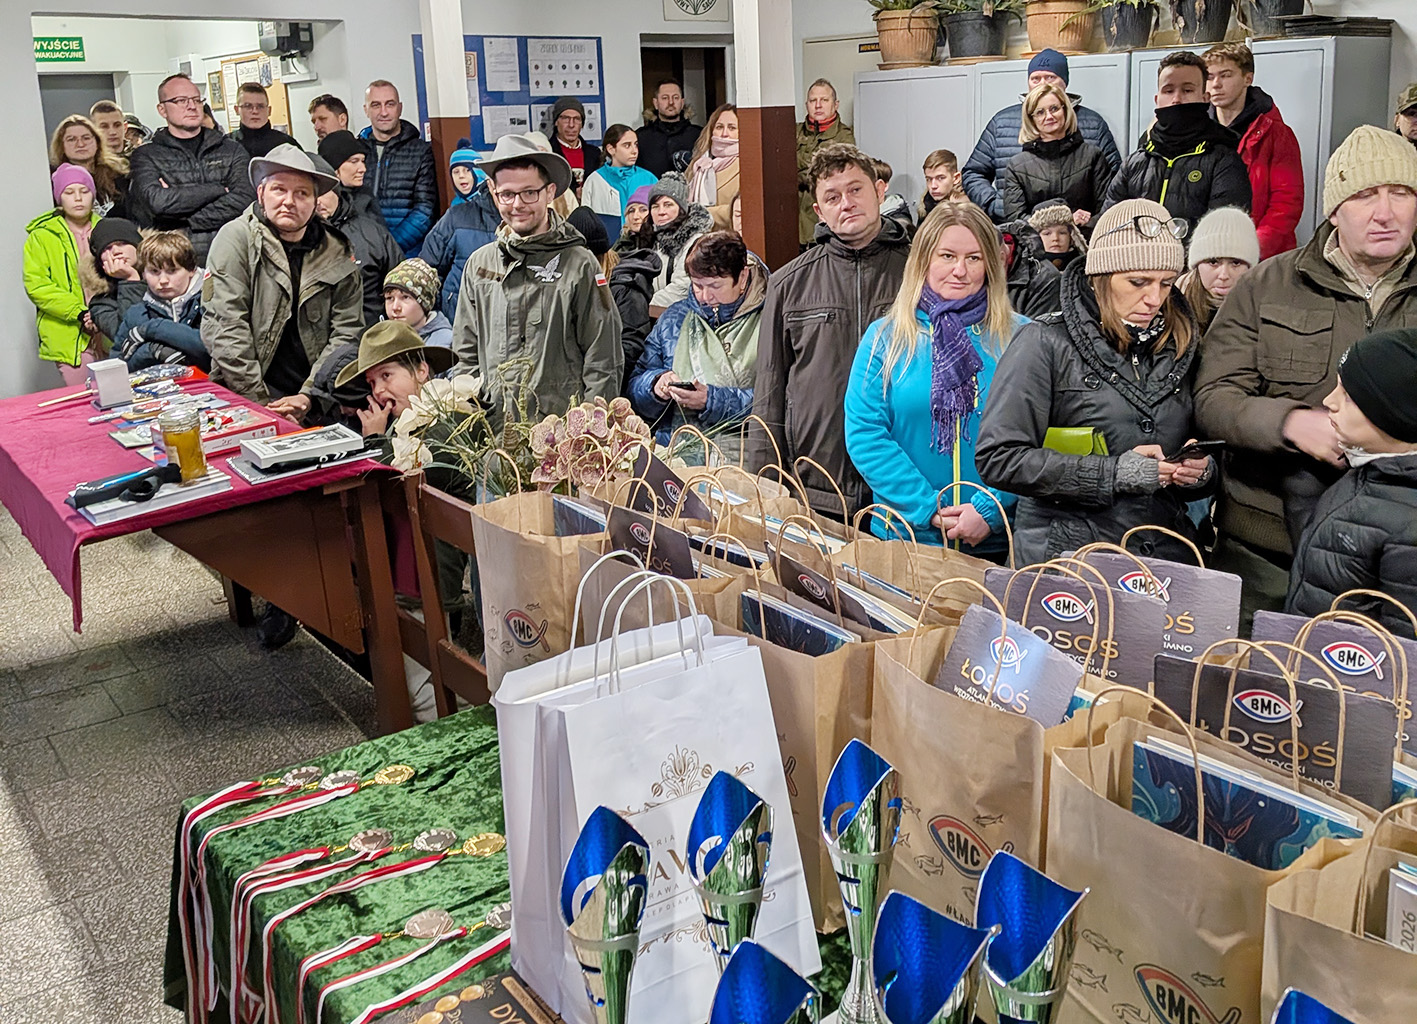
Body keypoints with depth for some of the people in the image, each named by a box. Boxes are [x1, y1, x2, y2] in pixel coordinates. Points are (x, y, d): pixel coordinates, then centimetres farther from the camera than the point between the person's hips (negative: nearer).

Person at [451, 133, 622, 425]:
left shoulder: (579, 265, -2)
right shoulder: (479, 264, 11)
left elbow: (604, 361, -2)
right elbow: (467, 354, 17)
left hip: (563, 426, -3)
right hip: (492, 428, 3)